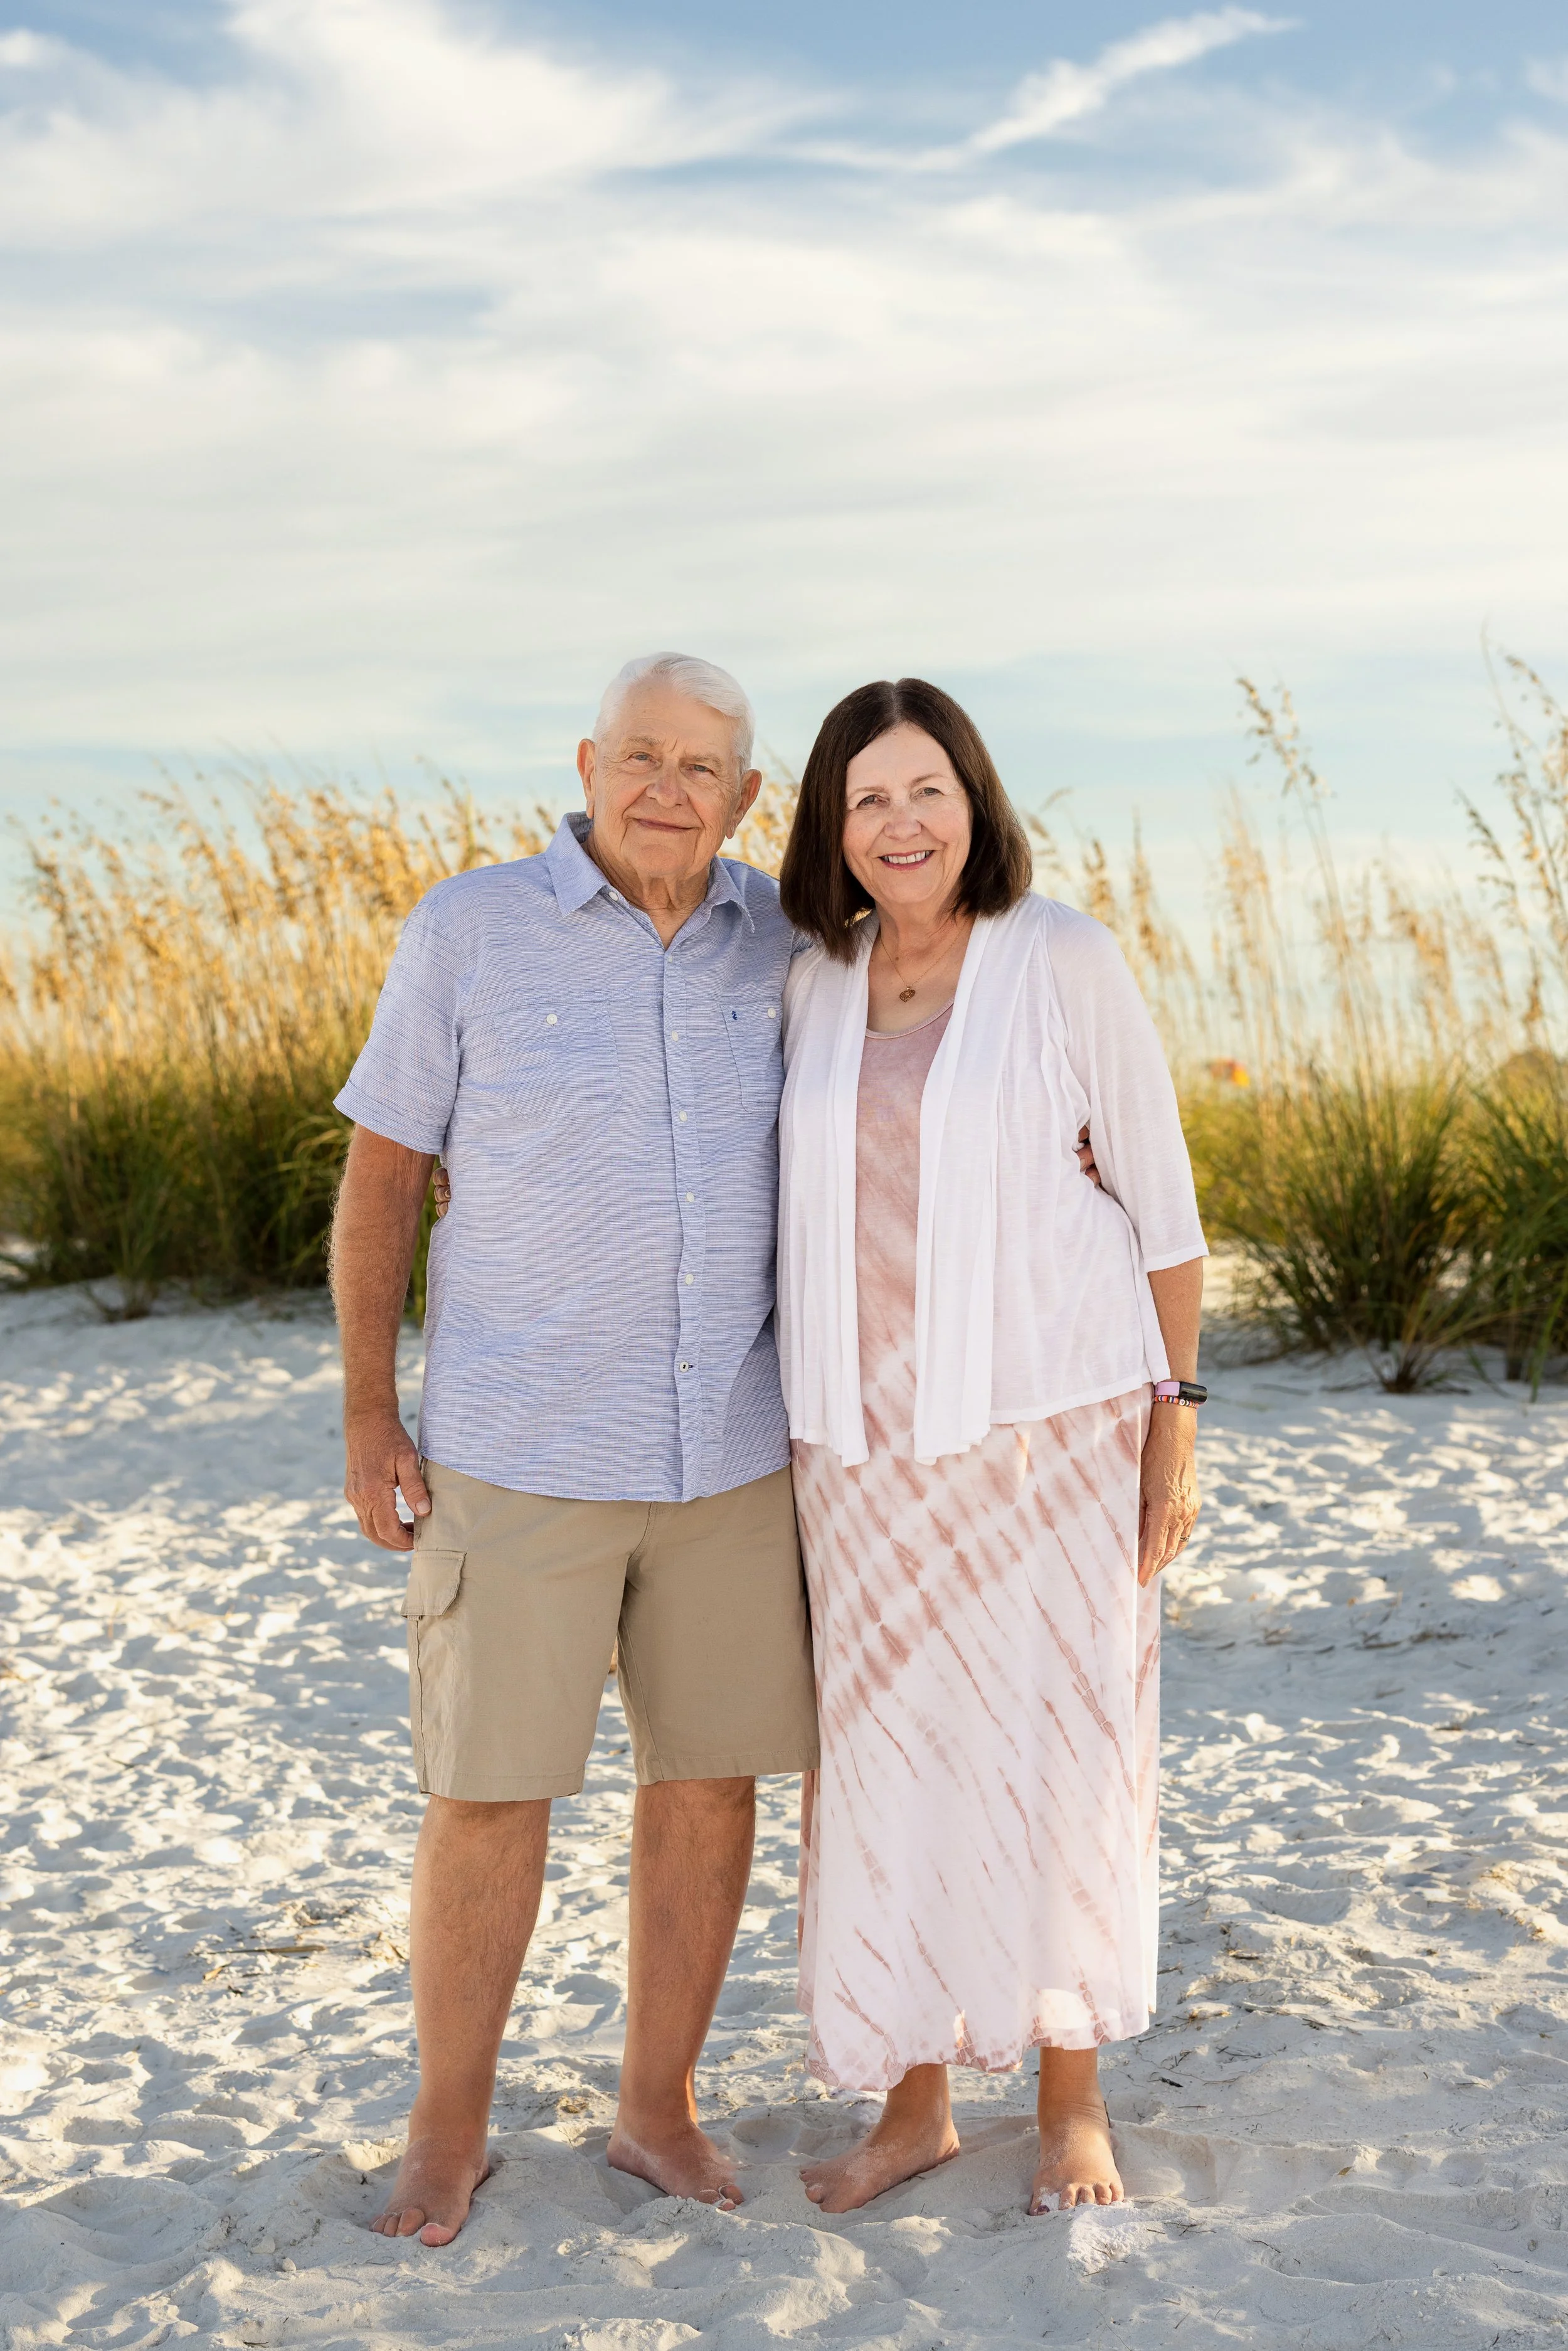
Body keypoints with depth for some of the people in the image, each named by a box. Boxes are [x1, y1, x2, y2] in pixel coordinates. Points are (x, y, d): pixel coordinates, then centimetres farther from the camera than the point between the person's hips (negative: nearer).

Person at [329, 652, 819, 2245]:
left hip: (727, 1445, 3)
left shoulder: (781, 941, 1)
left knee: (709, 1774, 7)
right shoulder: (467, 931, -8)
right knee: (491, 1788, 1)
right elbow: (378, 1175, -4)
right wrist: (367, 1422, -8)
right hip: (519, 1448, -3)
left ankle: (659, 2112, 24)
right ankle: (448, 2133, 20)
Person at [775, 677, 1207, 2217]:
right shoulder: (817, 985, 6)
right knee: (896, 1746, 9)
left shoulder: (1069, 960, -7)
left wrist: (1174, 1422, -6)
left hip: (1050, 1407, -4)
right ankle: (915, 2102, 25)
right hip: (873, 1425, 4)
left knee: (1061, 1742, 4)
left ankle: (1073, 2099, 24)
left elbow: (1158, 1194, -4)